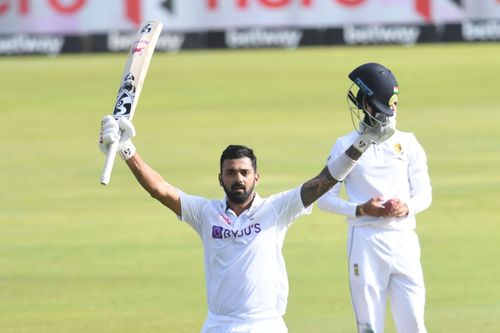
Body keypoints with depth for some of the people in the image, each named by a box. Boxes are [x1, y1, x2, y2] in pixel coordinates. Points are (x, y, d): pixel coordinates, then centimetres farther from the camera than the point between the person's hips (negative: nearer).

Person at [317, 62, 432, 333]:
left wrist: (408, 207, -12)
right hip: (365, 240, -2)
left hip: (403, 238, 2)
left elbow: (424, 194, 10)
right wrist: (360, 209, -13)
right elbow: (325, 198, 2)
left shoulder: (407, 143, 10)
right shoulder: (346, 146, 3)